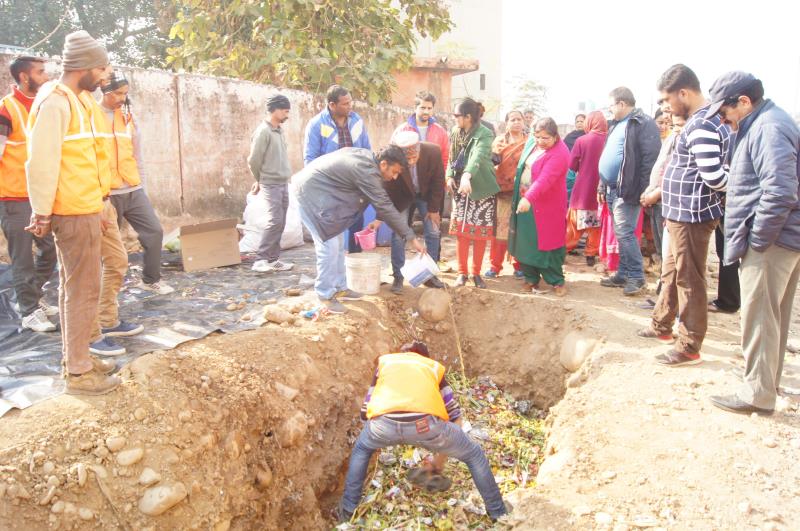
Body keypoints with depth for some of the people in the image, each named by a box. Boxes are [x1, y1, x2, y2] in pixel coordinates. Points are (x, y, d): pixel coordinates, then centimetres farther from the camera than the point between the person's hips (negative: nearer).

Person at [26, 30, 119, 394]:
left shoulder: (74, 100, 15)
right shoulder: (56, 101, -15)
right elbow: (41, 162, -19)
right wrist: (42, 213, -17)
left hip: (81, 209, 10)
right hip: (74, 213, -10)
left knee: (73, 287, 15)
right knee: (83, 290, -5)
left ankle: (76, 357, 27)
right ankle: (78, 373, 2)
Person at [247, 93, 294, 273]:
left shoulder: (279, 130, 12)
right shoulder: (263, 131, -13)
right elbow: (253, 160, -11)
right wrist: (259, 180, 3)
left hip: (283, 184, 8)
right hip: (271, 184, -8)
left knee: (281, 223, 7)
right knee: (275, 221, -13)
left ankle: (273, 259, 13)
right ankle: (260, 260, -7)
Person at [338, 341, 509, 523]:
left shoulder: (385, 361, 38)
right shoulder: (434, 366, 36)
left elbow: (366, 411, 38)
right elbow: (455, 416, 35)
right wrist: (441, 456, 48)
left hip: (384, 422, 1)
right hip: (425, 422, -1)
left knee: (361, 449, 38)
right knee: (474, 454, 28)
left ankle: (347, 510, 42)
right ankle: (499, 513, 36)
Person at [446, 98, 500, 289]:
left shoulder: (485, 134, -14)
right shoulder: (455, 132, 6)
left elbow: (478, 156, -32)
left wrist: (467, 175, -49)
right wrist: (449, 176, -2)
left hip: (481, 189, -4)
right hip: (460, 189, 4)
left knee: (480, 234, 2)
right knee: (461, 232, 2)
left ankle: (476, 273, 15)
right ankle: (462, 272, 13)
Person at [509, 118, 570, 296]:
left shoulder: (559, 153, -20)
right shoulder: (533, 143, 5)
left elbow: (545, 179, -32)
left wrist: (528, 198, -43)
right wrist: (522, 197, 14)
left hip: (547, 206, -7)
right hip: (524, 201, 7)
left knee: (548, 243, 1)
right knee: (525, 242, 10)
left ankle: (557, 281, 15)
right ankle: (531, 278, 22)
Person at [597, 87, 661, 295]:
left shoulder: (643, 123, -11)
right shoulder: (616, 125, 18)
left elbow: (650, 159, -17)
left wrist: (644, 190, -20)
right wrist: (602, 186, 19)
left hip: (627, 190, -9)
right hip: (612, 189, 9)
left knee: (625, 234, -8)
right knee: (621, 235, 13)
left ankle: (636, 276, 4)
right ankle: (624, 274, 21)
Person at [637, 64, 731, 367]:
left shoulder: (701, 126, -21)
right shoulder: (707, 120, 12)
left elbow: (714, 177, -24)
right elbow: (716, 175, 15)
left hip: (690, 216, -10)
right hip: (681, 213, 10)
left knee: (689, 280, 0)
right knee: (671, 273, 22)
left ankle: (689, 348, 11)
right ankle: (662, 325, 38)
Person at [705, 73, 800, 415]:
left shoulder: (768, 129, -17)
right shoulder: (763, 125, 16)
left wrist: (756, 240, -19)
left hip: (770, 244, -11)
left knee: (759, 319, -3)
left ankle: (757, 395, 5)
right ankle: (767, 382, 31)